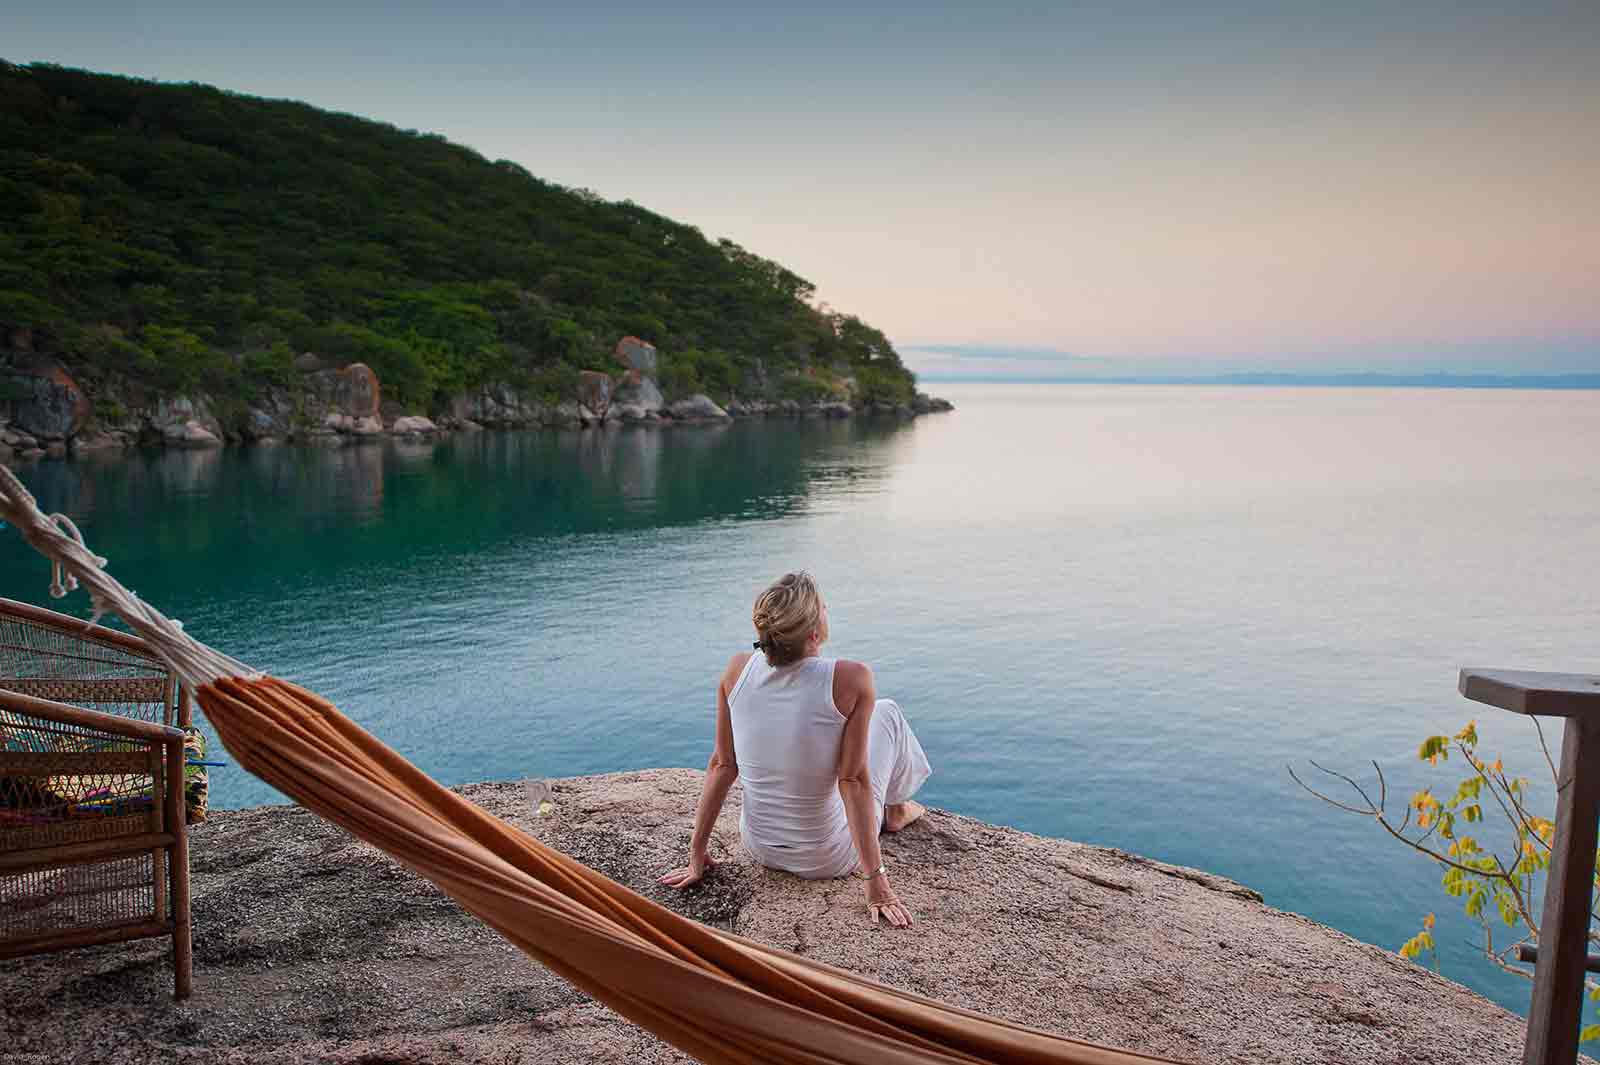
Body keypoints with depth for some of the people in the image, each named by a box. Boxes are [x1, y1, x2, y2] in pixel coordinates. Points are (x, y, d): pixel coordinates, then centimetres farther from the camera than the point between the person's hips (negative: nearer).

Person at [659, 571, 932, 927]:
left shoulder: (737, 670, -13)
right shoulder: (852, 680, -25)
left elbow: (722, 765, -6)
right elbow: (853, 781, -22)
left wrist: (698, 852, 4)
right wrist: (875, 879, -14)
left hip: (759, 848, 4)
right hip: (828, 858, -4)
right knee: (886, 711, 16)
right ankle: (896, 811, 43)